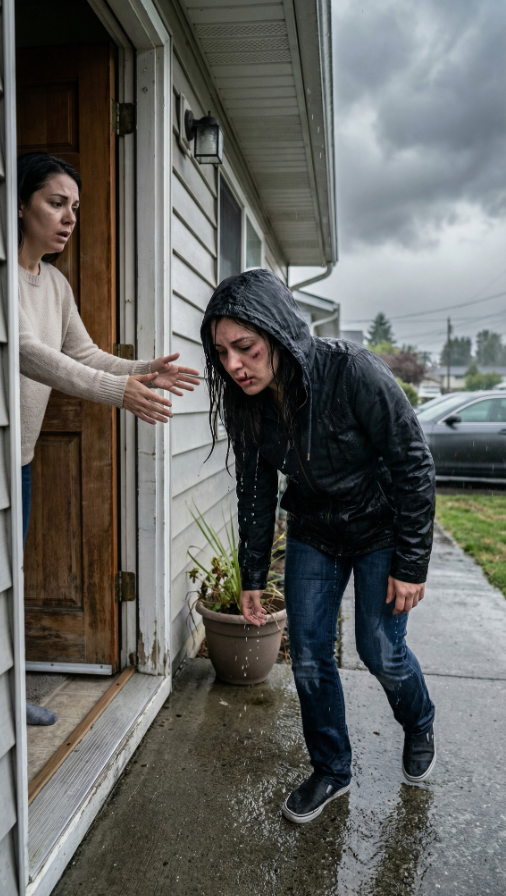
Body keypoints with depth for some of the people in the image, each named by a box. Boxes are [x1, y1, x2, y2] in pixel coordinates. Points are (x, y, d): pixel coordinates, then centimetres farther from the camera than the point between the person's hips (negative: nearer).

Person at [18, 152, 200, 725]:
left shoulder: (55, 282, 10)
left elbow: (83, 353, 9)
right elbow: (26, 351, -26)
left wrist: (144, 371, -7)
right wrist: (116, 391, -32)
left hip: (19, 458, 8)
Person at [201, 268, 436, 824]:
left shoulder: (355, 374, -31)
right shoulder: (245, 406, -16)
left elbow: (414, 466, -21)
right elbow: (254, 493, -3)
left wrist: (411, 564, -18)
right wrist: (252, 577, 1)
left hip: (380, 528, -4)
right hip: (313, 534, 4)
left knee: (381, 651, 5)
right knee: (308, 657, 5)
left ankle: (419, 727, 41)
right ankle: (331, 771, 30)